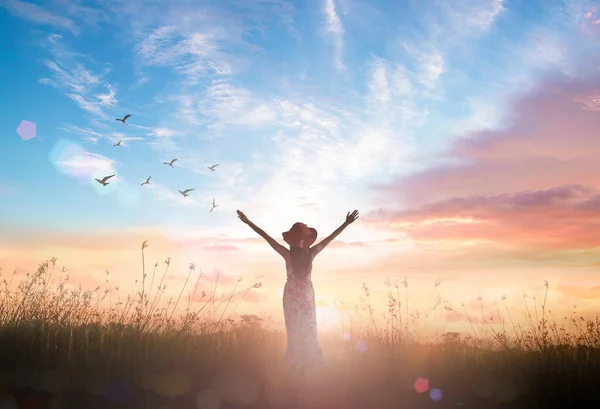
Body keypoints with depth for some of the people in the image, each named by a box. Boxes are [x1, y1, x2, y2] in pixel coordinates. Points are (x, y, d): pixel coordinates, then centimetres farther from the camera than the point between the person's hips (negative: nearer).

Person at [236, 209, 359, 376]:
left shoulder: (287, 254, -19)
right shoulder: (311, 253, -15)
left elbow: (267, 237, -18)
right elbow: (330, 237, -12)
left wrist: (248, 222, -17)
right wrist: (346, 223, -9)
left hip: (292, 295, -1)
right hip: (307, 294, 1)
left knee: (294, 329, 10)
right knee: (308, 328, 14)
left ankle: (298, 364, 17)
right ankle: (310, 362, 20)